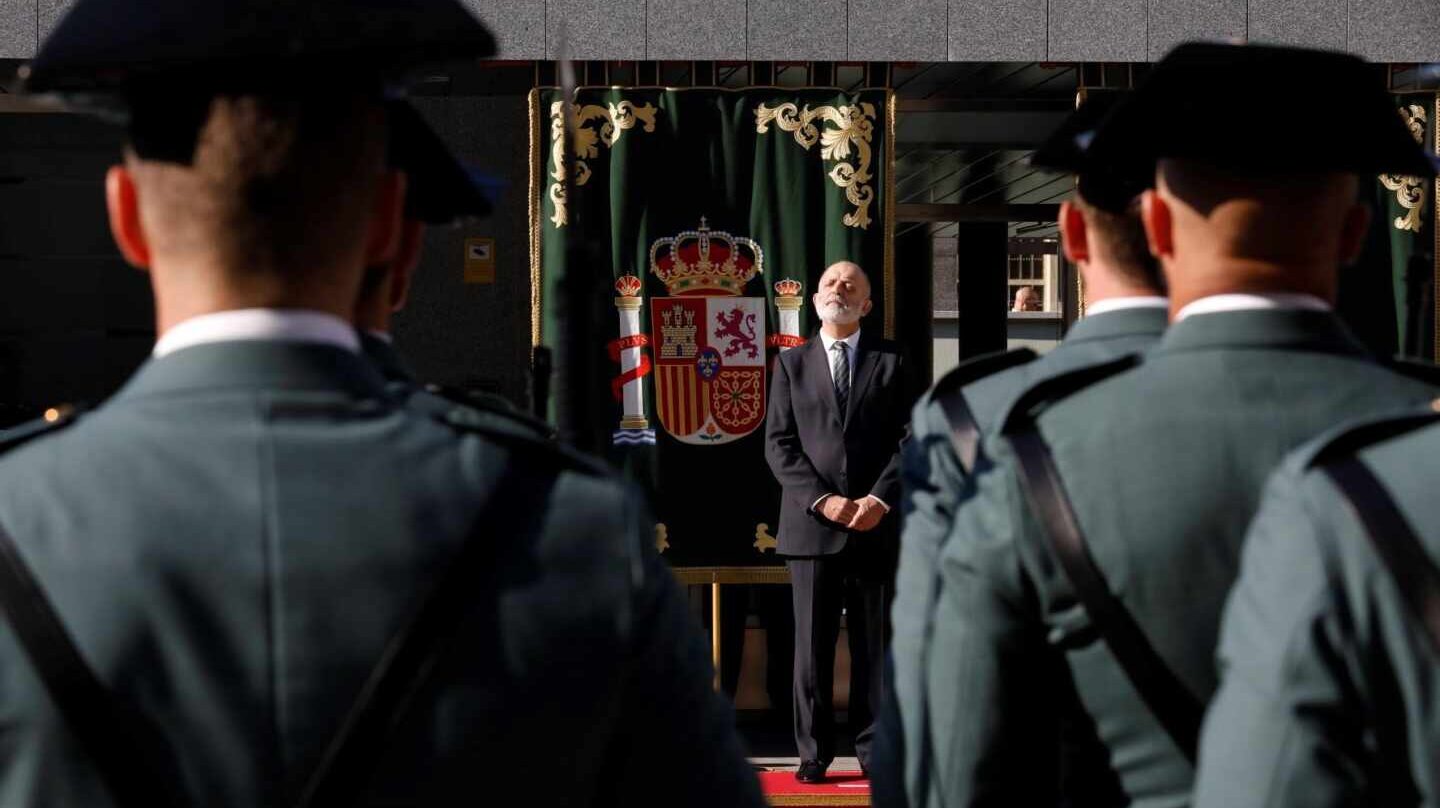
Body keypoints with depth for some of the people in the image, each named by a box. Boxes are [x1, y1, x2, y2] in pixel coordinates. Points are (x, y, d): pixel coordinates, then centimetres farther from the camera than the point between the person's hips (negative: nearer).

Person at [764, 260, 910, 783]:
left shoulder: (890, 361, 9)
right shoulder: (792, 363, 9)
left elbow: (908, 438, 3)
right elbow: (779, 444, 2)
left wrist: (880, 498, -11)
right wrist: (821, 500, -11)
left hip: (876, 524, 0)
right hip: (811, 523, 0)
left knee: (875, 643, 5)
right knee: (812, 644, 2)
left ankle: (874, 748, 12)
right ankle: (814, 750, 8)